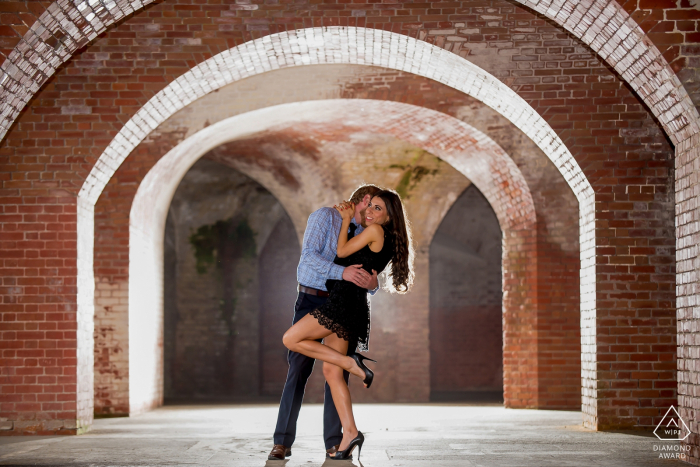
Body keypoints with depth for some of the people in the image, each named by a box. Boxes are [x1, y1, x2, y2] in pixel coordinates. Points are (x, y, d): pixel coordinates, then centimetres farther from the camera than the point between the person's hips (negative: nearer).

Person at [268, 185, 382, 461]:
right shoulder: (325, 216, -6)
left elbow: (365, 278, 7)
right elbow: (309, 255, -19)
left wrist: (372, 283, -18)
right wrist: (342, 272, -33)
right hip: (312, 301, -5)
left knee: (337, 373, -1)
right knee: (299, 370, -8)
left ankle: (334, 443, 3)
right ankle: (282, 443, -4)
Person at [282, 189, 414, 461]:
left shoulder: (375, 230, -7)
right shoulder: (388, 241, 20)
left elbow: (342, 251, -1)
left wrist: (347, 218, 9)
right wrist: (349, 216, 32)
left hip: (345, 302, -10)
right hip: (351, 306, 10)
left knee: (291, 339, -9)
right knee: (331, 372, 4)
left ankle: (352, 363, -8)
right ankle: (350, 433, -2)